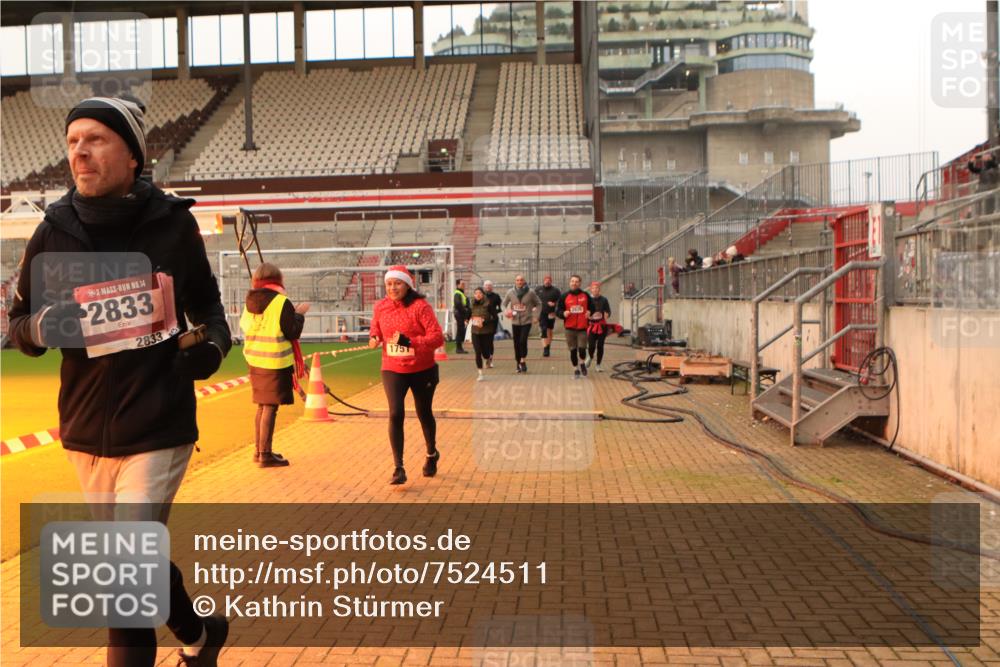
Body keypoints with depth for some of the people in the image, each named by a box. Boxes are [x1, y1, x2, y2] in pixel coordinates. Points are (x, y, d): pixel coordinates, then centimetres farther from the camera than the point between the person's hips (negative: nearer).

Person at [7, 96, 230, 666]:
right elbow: (19, 326, 5)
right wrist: (41, 328, -18)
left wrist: (212, 343, -16)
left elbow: (208, 306, 5)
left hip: (159, 429, -4)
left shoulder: (173, 224, -8)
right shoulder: (55, 232, -2)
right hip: (86, 431, 4)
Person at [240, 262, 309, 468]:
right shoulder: (282, 302, -13)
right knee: (270, 407, -3)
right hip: (276, 361, -7)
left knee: (262, 405, 17)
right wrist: (300, 313, 3)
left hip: (255, 360, 7)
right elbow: (293, 332, -13)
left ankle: (259, 450, 25)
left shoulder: (250, 301, 6)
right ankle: (265, 455, -1)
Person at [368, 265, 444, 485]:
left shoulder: (420, 306, -17)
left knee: (424, 413, 15)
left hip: (422, 370, -2)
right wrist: (374, 338, -10)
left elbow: (437, 337, -22)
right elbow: (376, 329, 14)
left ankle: (432, 454, 43)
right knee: (396, 413, -14)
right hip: (392, 370, 2)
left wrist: (409, 341, -33)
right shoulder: (380, 307, -3)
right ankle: (399, 468, -6)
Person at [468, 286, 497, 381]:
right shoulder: (473, 305, 4)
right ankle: (480, 374, 3)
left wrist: (484, 322, -19)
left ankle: (489, 359, 42)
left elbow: (494, 317, -11)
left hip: (486, 332, -3)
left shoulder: (488, 304, -10)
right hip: (475, 332, 3)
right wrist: (470, 320, 4)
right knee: (478, 353, -3)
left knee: (485, 352, 4)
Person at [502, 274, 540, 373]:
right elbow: (503, 304, 12)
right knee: (516, 343, 6)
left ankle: (523, 361, -2)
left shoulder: (530, 293, -6)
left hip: (526, 321, -3)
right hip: (515, 322, 3)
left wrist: (536, 316, -2)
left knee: (523, 341, -16)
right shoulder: (510, 292, -1)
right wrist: (507, 311, -6)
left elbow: (538, 304, 7)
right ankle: (518, 363, 19)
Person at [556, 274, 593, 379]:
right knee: (573, 350, 4)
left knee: (582, 348, -10)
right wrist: (563, 313, -15)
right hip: (570, 328, 1)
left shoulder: (586, 295, 5)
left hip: (582, 327, 0)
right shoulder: (564, 296, 3)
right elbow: (558, 310, 6)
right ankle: (576, 369, 20)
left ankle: (582, 364, 20)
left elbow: (591, 308, 14)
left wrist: (589, 312, -7)